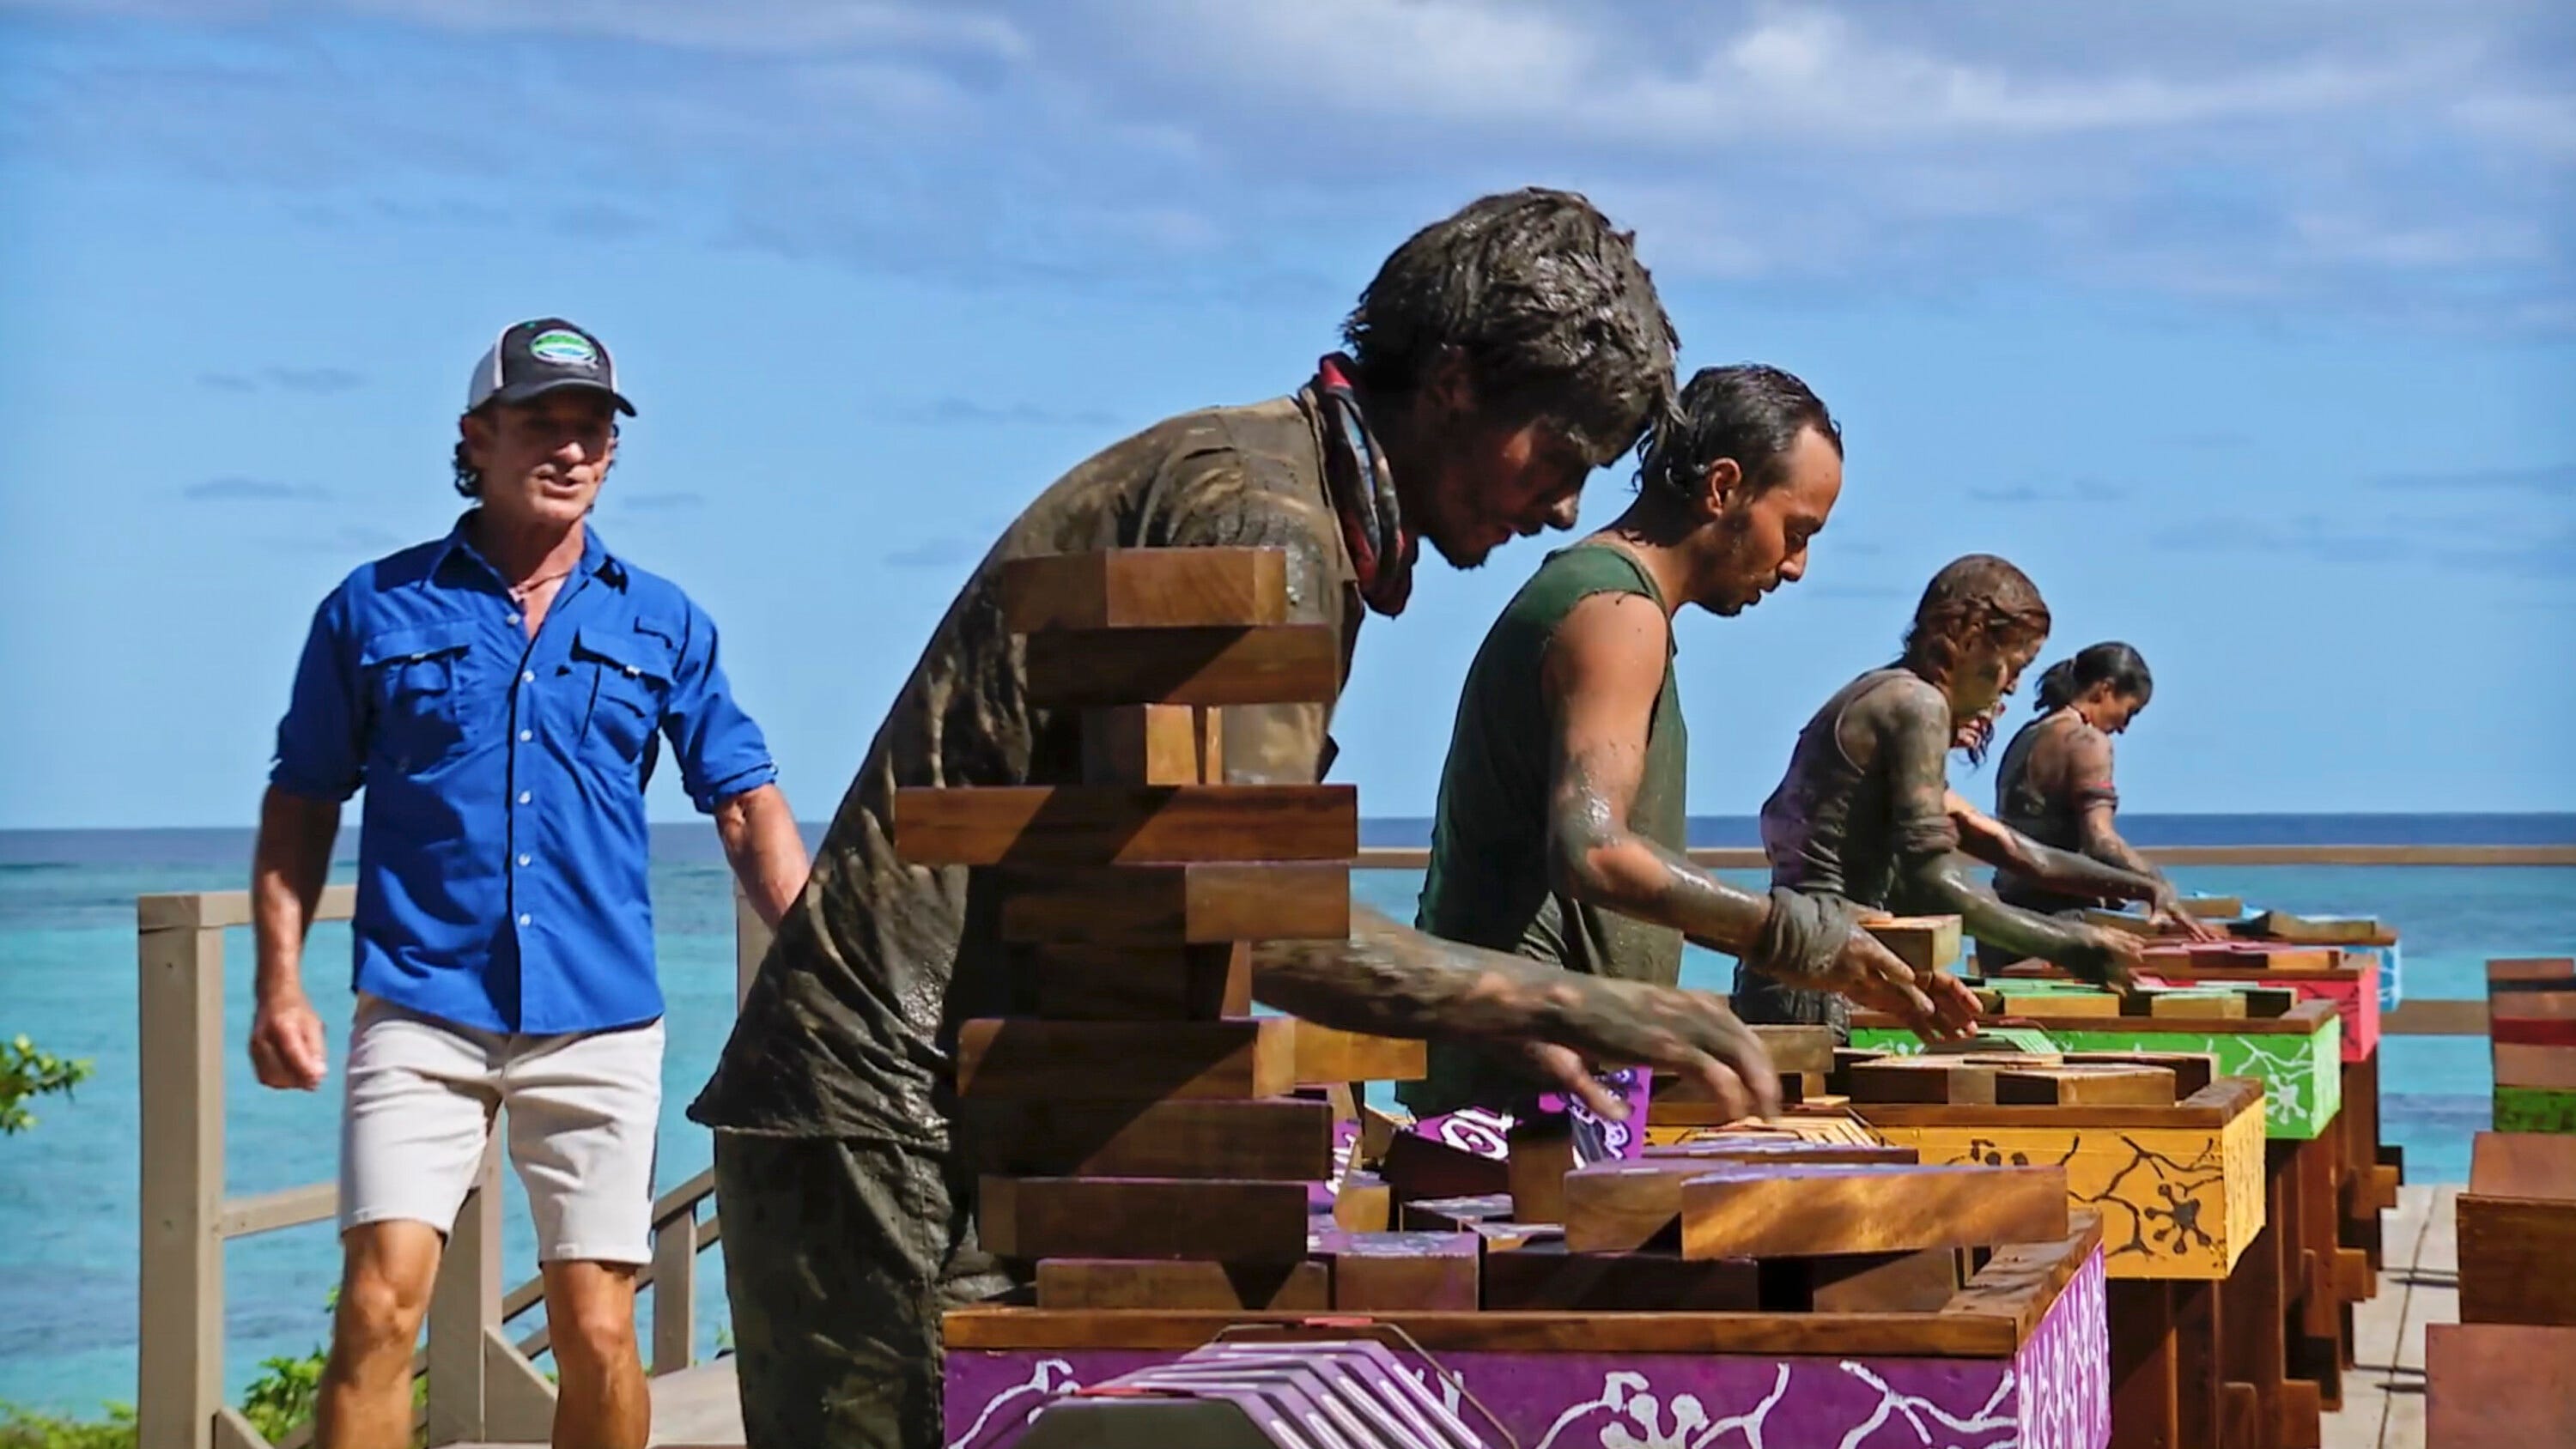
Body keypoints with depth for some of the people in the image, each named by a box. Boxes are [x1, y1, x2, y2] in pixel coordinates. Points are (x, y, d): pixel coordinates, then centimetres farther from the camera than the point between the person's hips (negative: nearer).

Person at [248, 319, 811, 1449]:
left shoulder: (662, 625, 11)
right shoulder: (376, 610, 8)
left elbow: (747, 807, 11)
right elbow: (302, 802, 11)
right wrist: (280, 982, 1)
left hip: (600, 1023, 1)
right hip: (420, 1015, -1)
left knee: (597, 1333, 1)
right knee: (378, 1307, -13)